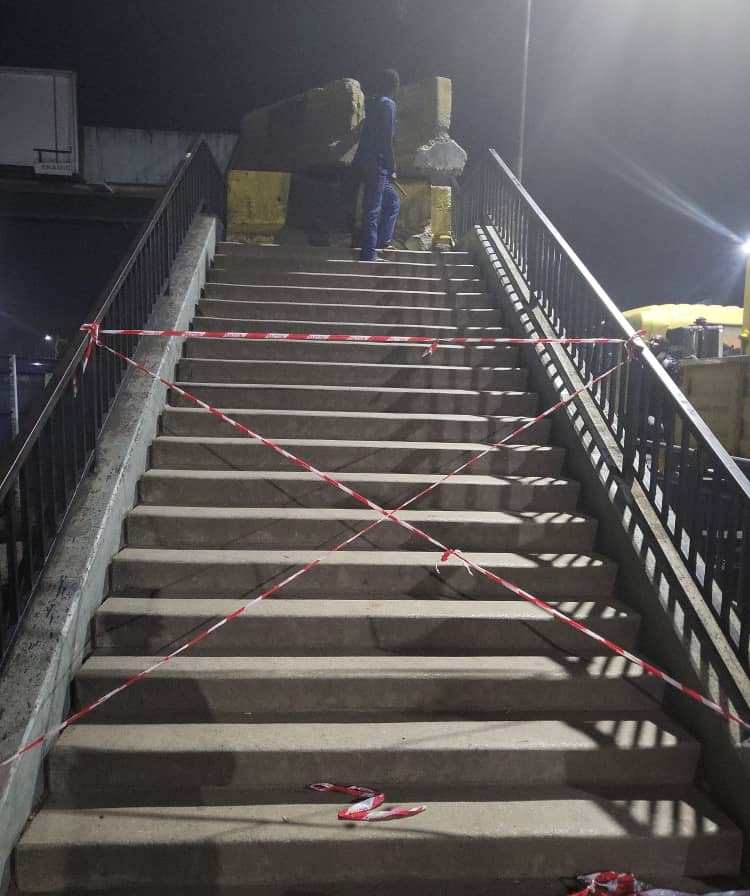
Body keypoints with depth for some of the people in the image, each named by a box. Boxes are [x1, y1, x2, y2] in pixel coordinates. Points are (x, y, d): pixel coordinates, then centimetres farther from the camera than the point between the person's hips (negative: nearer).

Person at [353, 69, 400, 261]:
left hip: (365, 162, 9)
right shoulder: (388, 104, -10)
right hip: (377, 164, -9)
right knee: (373, 209, -6)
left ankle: (382, 242, 16)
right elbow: (387, 140, -16)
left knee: (392, 201, 18)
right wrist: (391, 168, -11)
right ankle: (369, 253, -2)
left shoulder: (373, 102, 15)